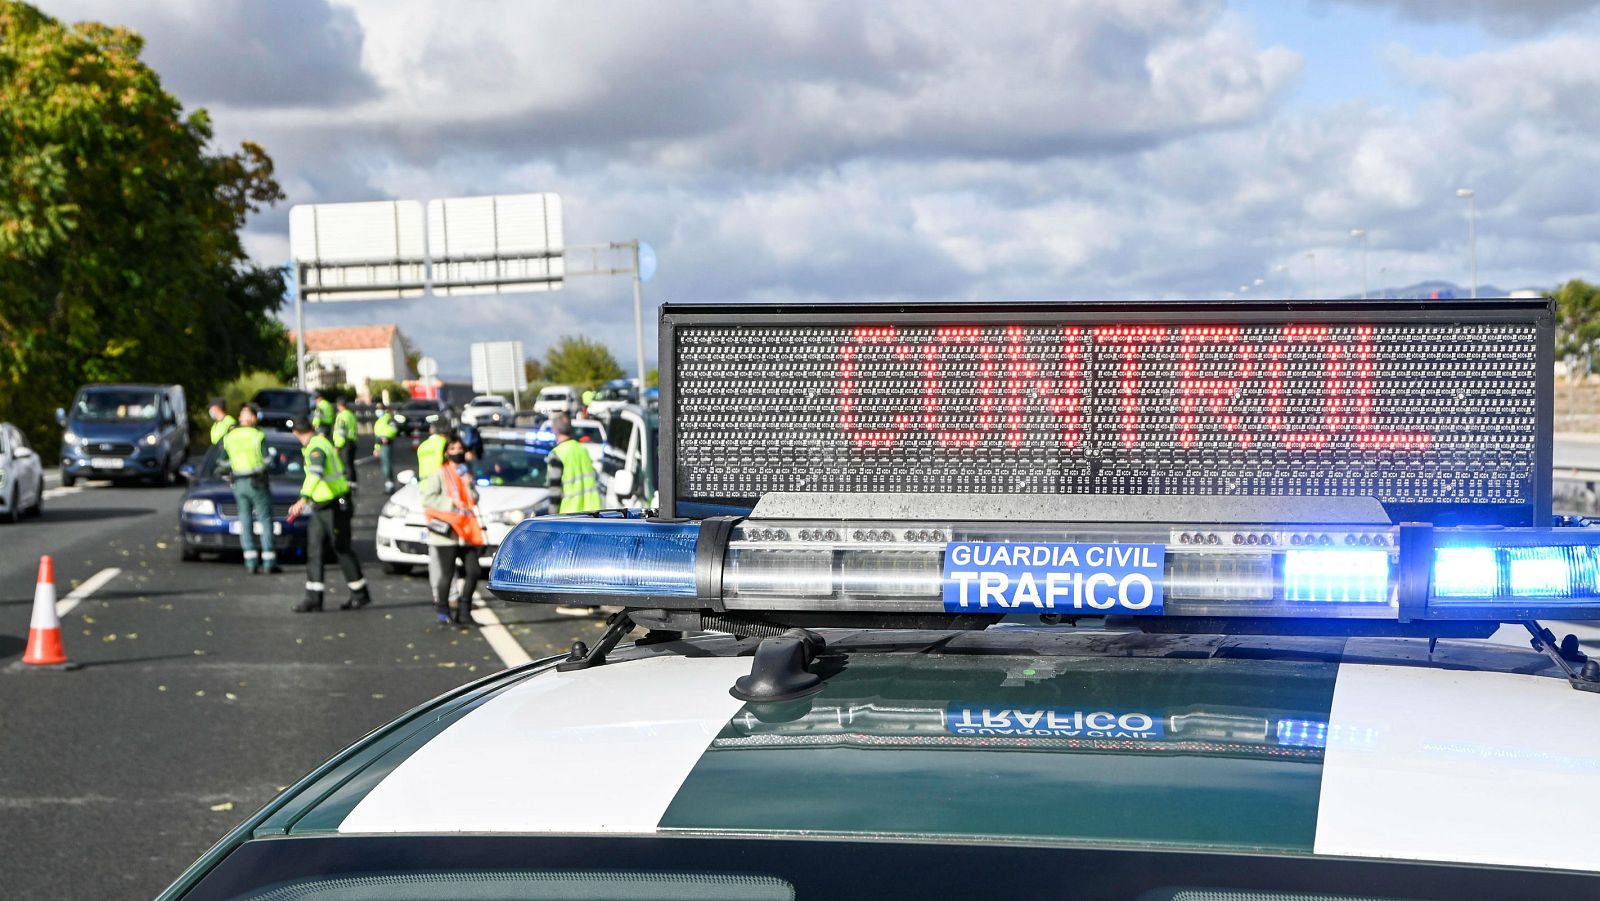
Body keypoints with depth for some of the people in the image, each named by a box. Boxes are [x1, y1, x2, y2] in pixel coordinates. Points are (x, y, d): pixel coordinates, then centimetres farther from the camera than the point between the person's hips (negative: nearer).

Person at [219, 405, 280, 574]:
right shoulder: (258, 436, -7)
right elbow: (267, 460, -9)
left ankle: (251, 563, 0)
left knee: (245, 521, 7)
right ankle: (269, 563, -3)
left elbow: (224, 463, 11)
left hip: (239, 484, 4)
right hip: (258, 482, -4)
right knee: (265, 519, 2)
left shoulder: (228, 437, 5)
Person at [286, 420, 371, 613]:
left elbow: (315, 474, -39)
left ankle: (360, 594, 12)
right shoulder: (321, 442, 12)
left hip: (335, 507, -9)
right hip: (320, 508, 9)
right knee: (315, 552, 4)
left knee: (342, 550, 0)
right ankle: (314, 598, 3)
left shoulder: (316, 448, -20)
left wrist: (304, 499, -49)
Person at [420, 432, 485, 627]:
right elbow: (428, 498, -10)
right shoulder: (439, 474, -1)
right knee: (447, 575, -2)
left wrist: (468, 484, -4)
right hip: (446, 532, -5)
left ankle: (464, 611, 10)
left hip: (467, 533, 5)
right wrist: (452, 503, -16)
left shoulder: (467, 473, 19)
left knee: (473, 572, 0)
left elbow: (474, 498, 13)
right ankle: (443, 611, 11)